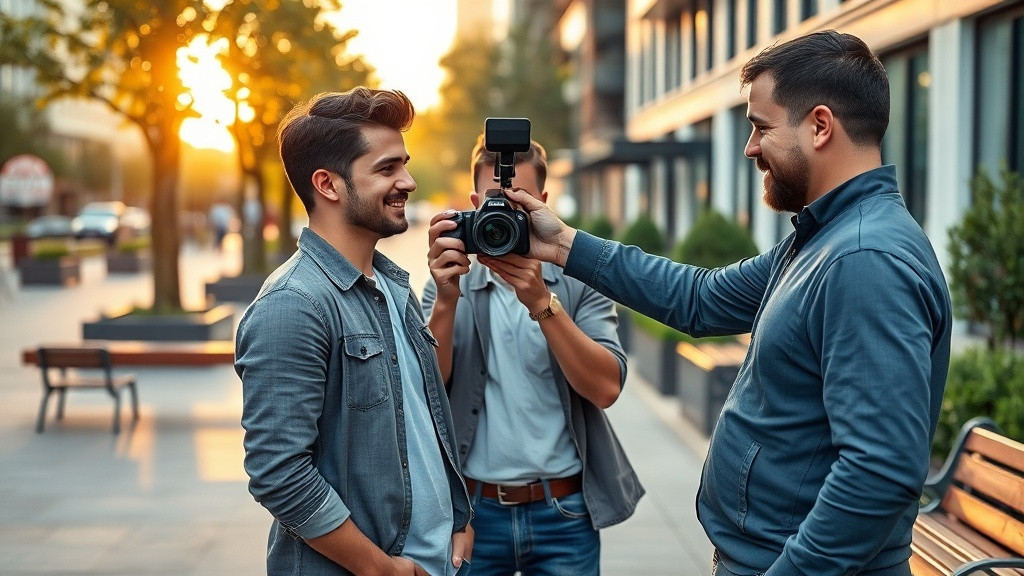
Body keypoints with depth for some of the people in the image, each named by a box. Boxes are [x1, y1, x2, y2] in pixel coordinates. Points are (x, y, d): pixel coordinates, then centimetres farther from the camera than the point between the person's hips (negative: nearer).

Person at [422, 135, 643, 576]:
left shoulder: (580, 282, 0)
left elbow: (606, 388, -13)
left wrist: (541, 303, -23)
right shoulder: (450, 283, 3)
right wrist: (446, 301, -23)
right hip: (473, 509, 1)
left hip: (564, 512, 0)